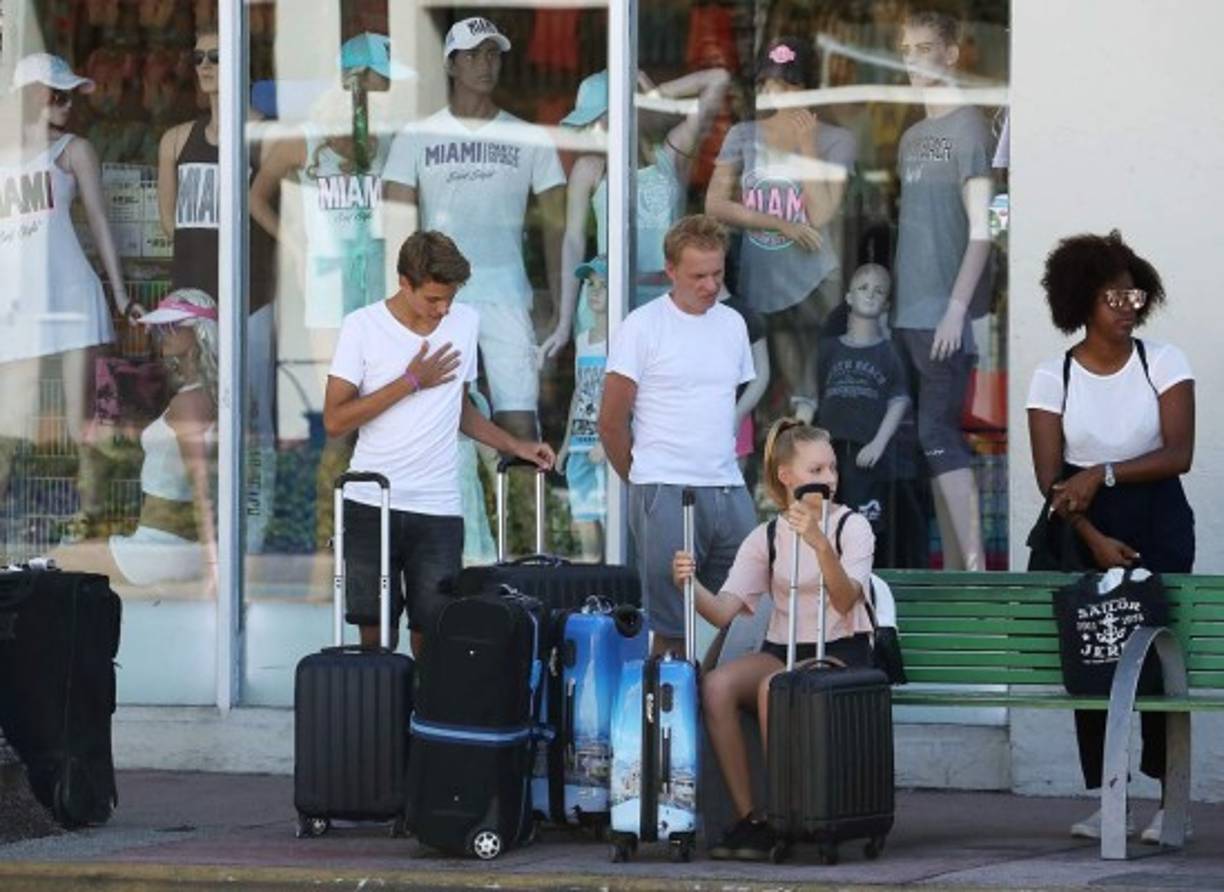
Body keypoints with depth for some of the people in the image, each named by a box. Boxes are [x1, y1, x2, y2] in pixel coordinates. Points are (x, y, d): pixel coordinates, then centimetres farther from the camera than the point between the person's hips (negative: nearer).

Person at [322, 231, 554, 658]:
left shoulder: (466, 322, 10)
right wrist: (411, 382, -9)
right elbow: (334, 421, -9)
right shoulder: (362, 326, -3)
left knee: (432, 637, -5)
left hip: (438, 510, 2)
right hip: (371, 504, -2)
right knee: (376, 635, 0)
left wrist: (514, 446, 12)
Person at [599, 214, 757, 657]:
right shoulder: (643, 326, -4)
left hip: (730, 490, 5)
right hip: (667, 495, -5)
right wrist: (643, 481, 5)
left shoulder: (733, 324, 13)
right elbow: (612, 421, -2)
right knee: (671, 628, -4)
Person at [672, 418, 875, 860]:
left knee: (774, 687, -34)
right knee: (717, 685, -26)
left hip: (841, 653, -4)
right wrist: (691, 585, -24)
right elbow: (723, 611, -3)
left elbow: (845, 600, -20)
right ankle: (748, 817, -20)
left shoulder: (851, 526, -2)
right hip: (781, 652, 4)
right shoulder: (765, 538, 9)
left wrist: (820, 544, -36)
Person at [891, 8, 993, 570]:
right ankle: (952, 567, 10)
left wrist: (956, 308, -18)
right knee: (935, 440, 7)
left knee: (939, 435, -14)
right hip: (909, 313, 8)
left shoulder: (968, 127, -6)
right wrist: (894, 298, 13)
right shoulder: (912, 138, 17)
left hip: (946, 316, -8)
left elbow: (981, 229, -11)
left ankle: (976, 568, -15)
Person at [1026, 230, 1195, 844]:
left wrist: (1103, 475, -17)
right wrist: (1096, 540, -14)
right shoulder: (1053, 377, 2)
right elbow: (1049, 478, -3)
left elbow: (1178, 453, -8)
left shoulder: (1163, 363, 0)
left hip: (1157, 523, -1)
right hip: (1084, 525, 1)